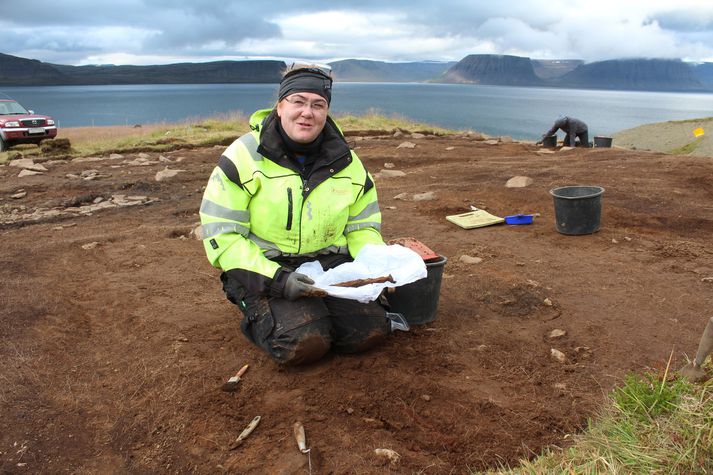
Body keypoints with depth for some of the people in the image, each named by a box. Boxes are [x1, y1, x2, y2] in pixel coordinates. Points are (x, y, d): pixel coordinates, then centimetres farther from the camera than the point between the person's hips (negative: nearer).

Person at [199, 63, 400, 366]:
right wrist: (275, 280, -23)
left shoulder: (346, 161, 4)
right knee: (304, 343, -26)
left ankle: (317, 311, 13)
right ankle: (261, 317, 7)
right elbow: (220, 232, -13)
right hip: (264, 269, -4)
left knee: (372, 329, -15)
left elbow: (362, 227, 11)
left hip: (330, 262, 4)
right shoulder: (244, 156, -10)